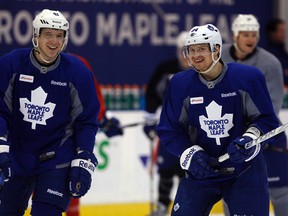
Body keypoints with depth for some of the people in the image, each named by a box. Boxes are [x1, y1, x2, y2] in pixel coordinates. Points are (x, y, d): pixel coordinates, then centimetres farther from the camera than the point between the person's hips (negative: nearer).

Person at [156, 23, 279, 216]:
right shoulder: (180, 84, -4)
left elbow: (267, 120, -4)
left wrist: (249, 139, -21)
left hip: (245, 170, -2)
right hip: (201, 170, 2)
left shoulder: (249, 77, -11)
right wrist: (190, 153, -13)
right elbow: (169, 130, 1)